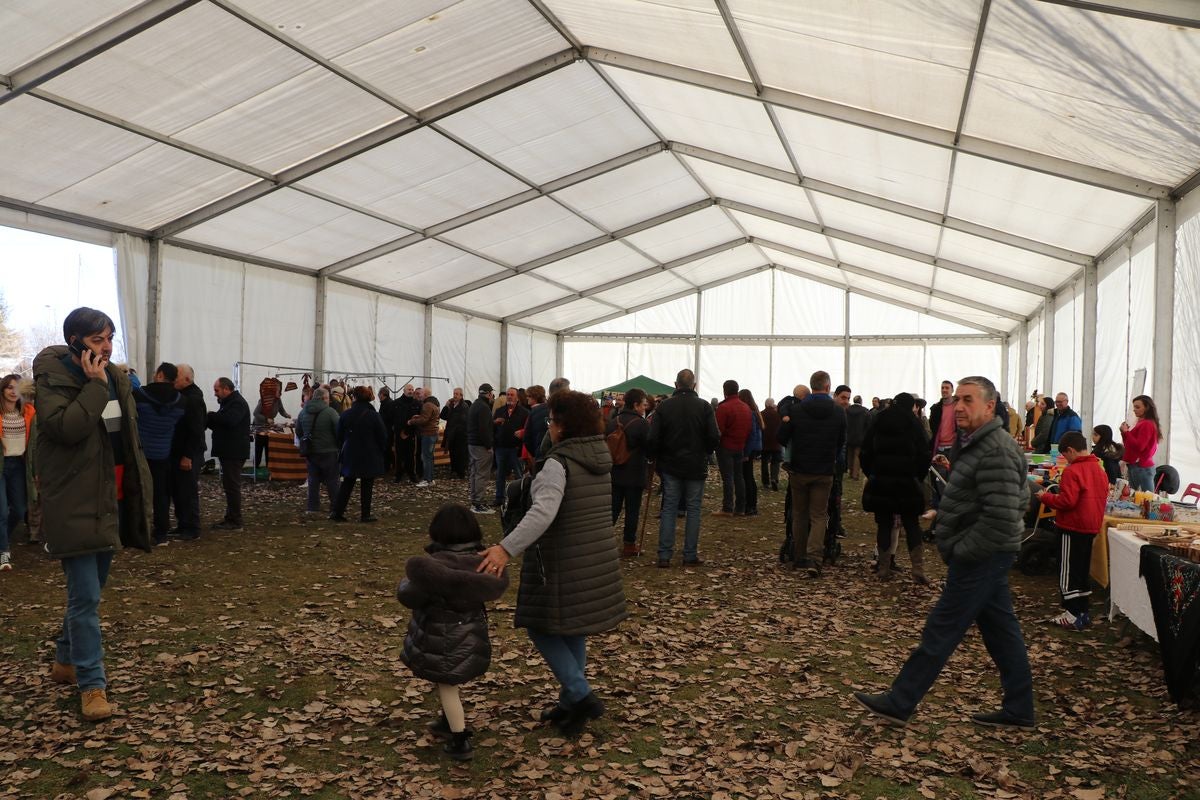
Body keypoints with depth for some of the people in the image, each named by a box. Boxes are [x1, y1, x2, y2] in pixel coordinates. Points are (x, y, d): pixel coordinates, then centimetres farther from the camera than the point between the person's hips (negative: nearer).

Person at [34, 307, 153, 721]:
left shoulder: (116, 379, 11)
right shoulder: (53, 380, -10)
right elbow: (67, 427, -28)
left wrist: (138, 488, 15)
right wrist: (95, 386, -23)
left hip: (111, 501, 8)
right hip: (76, 505, -7)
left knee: (88, 592, 19)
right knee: (85, 597, -7)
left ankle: (66, 661, 37)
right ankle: (92, 684, 1)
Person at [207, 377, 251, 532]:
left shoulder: (237, 403, -14)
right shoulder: (229, 402, 20)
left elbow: (229, 420, -31)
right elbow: (222, 423, 20)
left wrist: (211, 415, -18)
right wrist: (211, 419, 0)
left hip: (234, 452, -11)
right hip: (228, 451, 11)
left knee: (232, 485, -9)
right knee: (229, 485, 14)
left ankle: (235, 522, -7)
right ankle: (230, 517, 20)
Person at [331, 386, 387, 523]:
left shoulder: (345, 415, -4)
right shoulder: (374, 415, -13)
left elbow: (339, 436, 4)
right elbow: (383, 436, -7)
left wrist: (342, 449, 19)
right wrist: (381, 451, 10)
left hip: (350, 456, 3)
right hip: (370, 457, -3)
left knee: (346, 485, 12)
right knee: (367, 486, 6)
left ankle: (337, 512, 10)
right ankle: (365, 515, 8)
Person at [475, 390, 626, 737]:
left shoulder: (558, 464, -19)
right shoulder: (601, 458, 5)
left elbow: (542, 513, -33)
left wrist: (507, 548, -39)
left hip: (562, 564, -8)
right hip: (598, 560, 8)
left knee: (542, 627, 7)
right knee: (574, 630, 18)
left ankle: (581, 696, 1)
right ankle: (571, 702, 27)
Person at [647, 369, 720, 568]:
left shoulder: (664, 406, -4)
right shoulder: (705, 407, -5)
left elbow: (652, 438, -8)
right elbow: (714, 437, -8)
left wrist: (655, 458, 10)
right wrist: (704, 453, 11)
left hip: (670, 466, 1)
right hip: (696, 467, -1)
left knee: (669, 509, 6)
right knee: (693, 509, 7)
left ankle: (664, 555, 4)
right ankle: (690, 555, 10)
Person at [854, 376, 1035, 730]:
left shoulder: (996, 452, -22)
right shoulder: (976, 444, 12)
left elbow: (1001, 518, -28)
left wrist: (960, 552, -19)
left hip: (981, 558, -11)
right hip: (983, 557, 11)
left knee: (940, 633, -2)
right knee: (1001, 630, 16)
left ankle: (899, 703, 7)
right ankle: (1019, 710, 26)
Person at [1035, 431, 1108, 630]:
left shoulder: (1072, 471, -18)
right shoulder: (1100, 470, 9)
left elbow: (1067, 501, -23)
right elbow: (1103, 498, 16)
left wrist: (1045, 497, -9)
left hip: (1072, 528, -8)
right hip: (1092, 526, 9)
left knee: (1068, 571, -2)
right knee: (1082, 570, 16)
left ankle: (1073, 616, -2)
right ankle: (1082, 612, 21)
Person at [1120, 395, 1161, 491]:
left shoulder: (1147, 424, -12)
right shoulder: (1141, 423, 17)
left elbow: (1139, 446, -19)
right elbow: (1130, 445, 19)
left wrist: (1126, 432, -13)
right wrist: (1125, 432, 5)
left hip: (1141, 468, -10)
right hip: (1135, 466, 10)